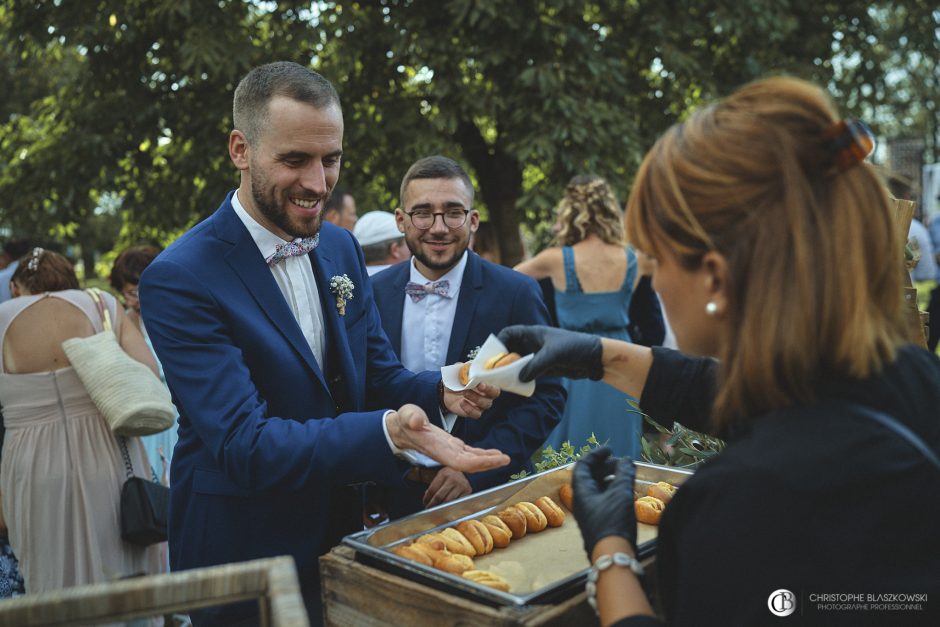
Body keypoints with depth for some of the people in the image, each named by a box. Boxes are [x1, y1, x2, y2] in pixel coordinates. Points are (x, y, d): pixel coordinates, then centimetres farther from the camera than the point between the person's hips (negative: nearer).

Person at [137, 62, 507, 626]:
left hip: (342, 534, 6)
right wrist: (389, 431, -41)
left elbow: (378, 376, 5)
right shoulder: (179, 279, -21)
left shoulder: (341, 247, 0)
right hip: (244, 563, -6)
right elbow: (242, 444, -27)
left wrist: (442, 392, -17)